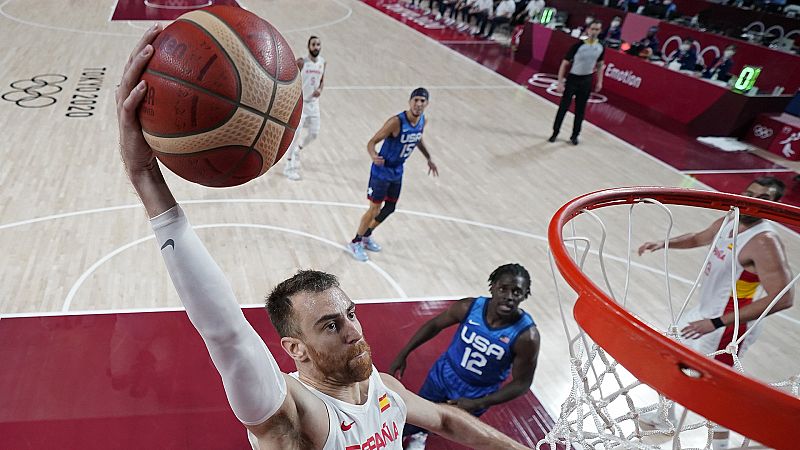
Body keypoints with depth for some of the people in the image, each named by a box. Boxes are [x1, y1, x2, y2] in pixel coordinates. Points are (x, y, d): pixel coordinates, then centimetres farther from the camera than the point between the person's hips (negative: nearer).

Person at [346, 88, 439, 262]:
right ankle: (355, 243, 18)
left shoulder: (422, 121, -5)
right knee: (374, 208, -1)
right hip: (381, 171, -7)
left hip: (397, 172, 7)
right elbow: (372, 142, -25)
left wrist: (429, 159, 20)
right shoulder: (396, 122, -28)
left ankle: (366, 236, 37)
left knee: (390, 208, 16)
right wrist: (373, 156, -46)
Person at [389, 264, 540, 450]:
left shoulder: (526, 336, -30)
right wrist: (403, 355, -4)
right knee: (411, 423, 14)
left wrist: (477, 404, -25)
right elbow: (434, 325, -6)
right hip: (444, 376, 1)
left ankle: (419, 434, 59)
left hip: (476, 395, 0)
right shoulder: (469, 307, -24)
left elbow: (522, 383, -18)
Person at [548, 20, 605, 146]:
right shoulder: (578, 46, -17)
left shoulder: (600, 48, -4)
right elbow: (565, 64, -12)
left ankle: (575, 135, 22)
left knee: (580, 110, 10)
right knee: (563, 107, 2)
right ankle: (555, 133, 16)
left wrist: (599, 81, 9)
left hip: (587, 81, 4)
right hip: (572, 79, -3)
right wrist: (560, 82, -15)